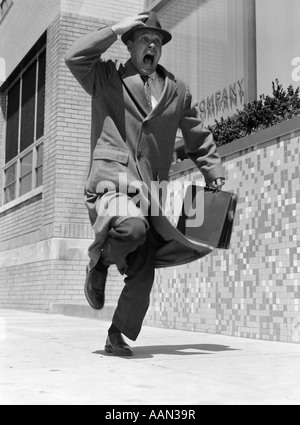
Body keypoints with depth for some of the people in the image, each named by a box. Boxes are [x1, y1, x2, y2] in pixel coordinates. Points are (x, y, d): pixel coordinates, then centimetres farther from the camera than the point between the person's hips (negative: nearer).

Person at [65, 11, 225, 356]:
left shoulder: (176, 89, 19)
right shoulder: (108, 77, 10)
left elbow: (198, 138, 25)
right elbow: (75, 58, -8)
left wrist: (214, 174, 18)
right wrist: (117, 28, -3)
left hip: (151, 187, 4)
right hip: (112, 175, -4)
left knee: (142, 275, -1)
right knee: (132, 226, -36)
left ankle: (117, 337, 17)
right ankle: (99, 263, -4)